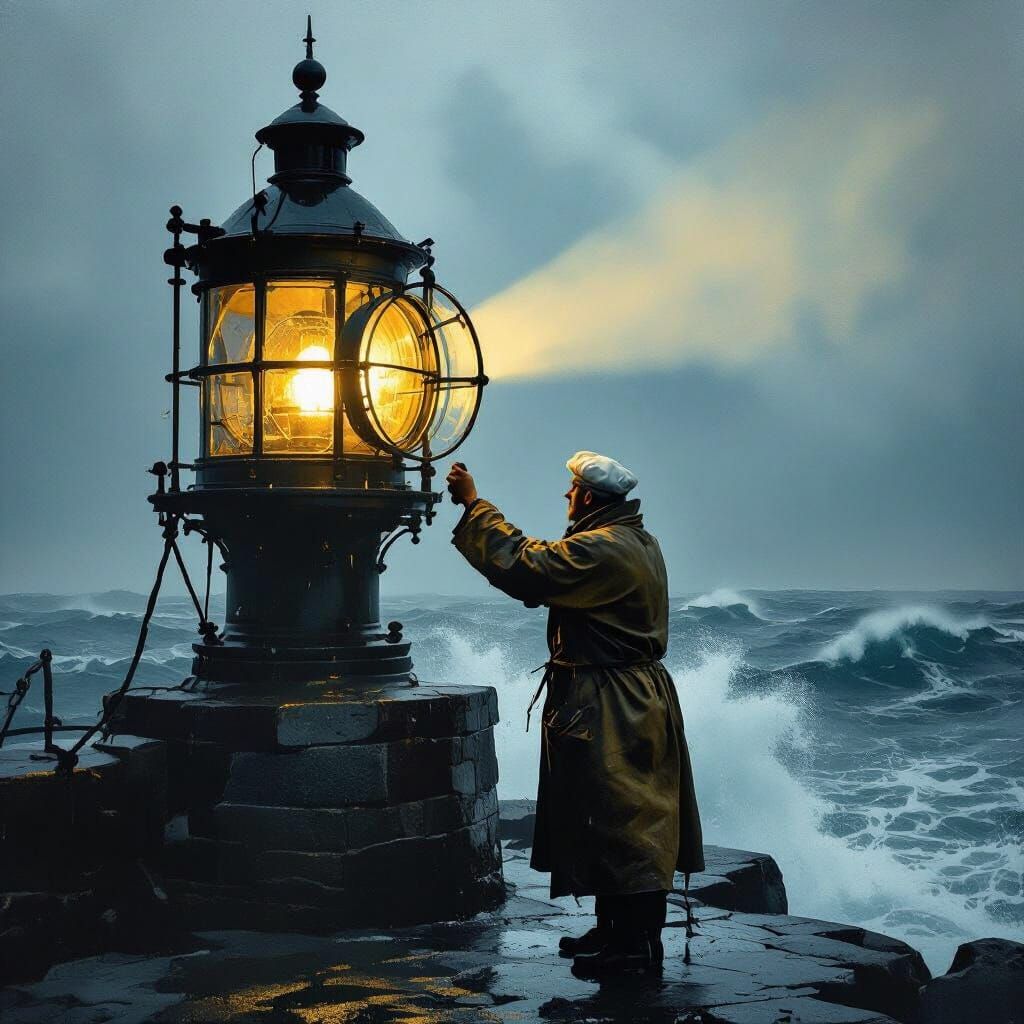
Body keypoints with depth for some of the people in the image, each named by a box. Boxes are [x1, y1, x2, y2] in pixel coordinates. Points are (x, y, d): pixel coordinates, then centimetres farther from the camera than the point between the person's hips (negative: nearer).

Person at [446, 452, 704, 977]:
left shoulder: (602, 550, -21)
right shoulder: (636, 541, 13)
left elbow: (523, 567, -24)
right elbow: (550, 566, 18)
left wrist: (474, 504, -14)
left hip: (610, 712, -11)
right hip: (635, 699, 11)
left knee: (621, 821, -4)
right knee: (616, 820, 17)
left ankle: (636, 943, 2)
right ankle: (614, 928, 26)